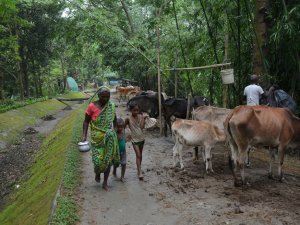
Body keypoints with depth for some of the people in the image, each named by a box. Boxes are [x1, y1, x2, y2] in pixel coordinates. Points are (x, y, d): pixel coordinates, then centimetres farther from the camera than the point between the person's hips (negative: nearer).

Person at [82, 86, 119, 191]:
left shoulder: (111, 106, -1)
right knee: (98, 159, -4)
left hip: (109, 137, 3)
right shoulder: (92, 106, -10)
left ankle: (105, 183, 23)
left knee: (108, 159, 7)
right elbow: (86, 121, -3)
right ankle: (97, 172, 34)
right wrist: (84, 135, -11)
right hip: (97, 138, -3)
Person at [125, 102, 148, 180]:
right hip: (135, 139, -4)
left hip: (141, 138, 4)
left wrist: (143, 118, -15)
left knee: (140, 155, 16)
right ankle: (140, 173, -9)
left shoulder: (140, 117, -4)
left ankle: (139, 169, 33)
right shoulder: (128, 119, -12)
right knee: (138, 155, -10)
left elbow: (142, 127, -13)